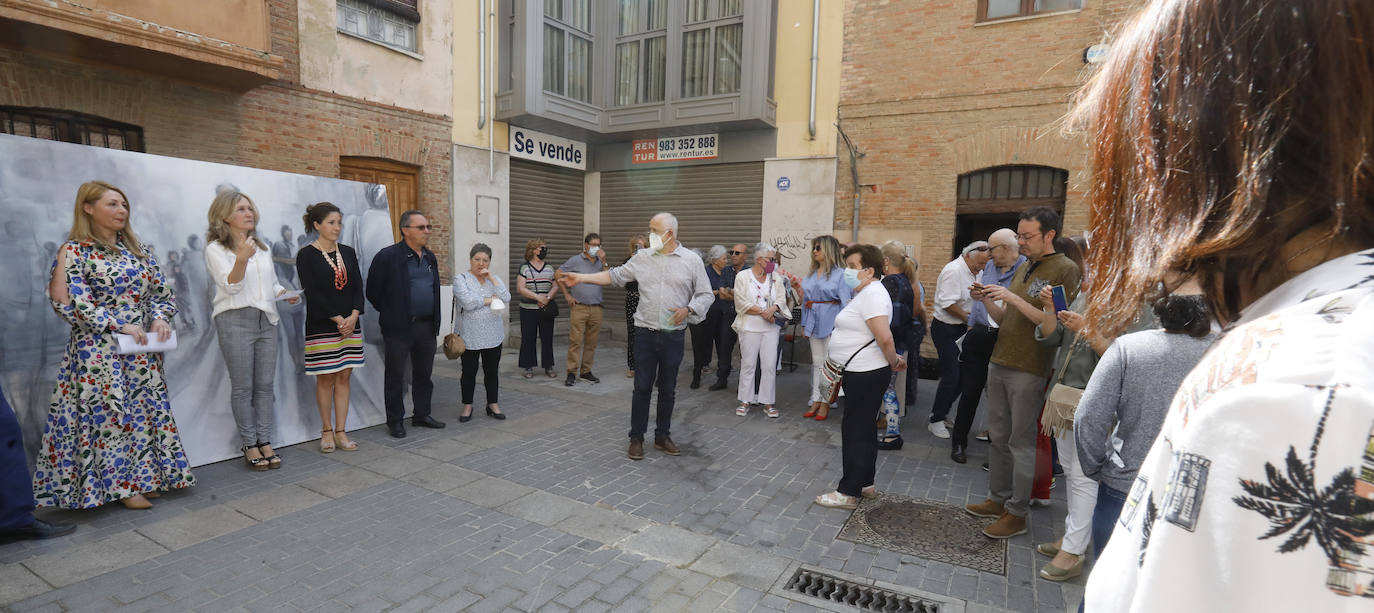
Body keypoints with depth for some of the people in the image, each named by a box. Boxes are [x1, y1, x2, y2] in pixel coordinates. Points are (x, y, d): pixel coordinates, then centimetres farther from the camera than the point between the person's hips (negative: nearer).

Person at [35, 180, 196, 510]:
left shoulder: (138, 249, 10)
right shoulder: (75, 251, -5)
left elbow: (162, 291, 10)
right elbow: (76, 303, -12)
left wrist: (160, 318, -9)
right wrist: (120, 326, -19)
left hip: (141, 349, 5)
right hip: (99, 350, -5)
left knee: (146, 409, 7)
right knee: (110, 412, -2)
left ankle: (144, 477, 17)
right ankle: (121, 484, 8)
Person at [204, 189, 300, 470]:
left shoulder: (261, 247, 19)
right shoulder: (216, 249, -1)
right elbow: (231, 286, -11)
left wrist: (285, 294, 4)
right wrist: (241, 259, -27)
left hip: (266, 320, 6)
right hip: (235, 320, -5)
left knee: (265, 384, 5)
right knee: (243, 386, -2)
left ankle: (265, 441, 10)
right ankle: (249, 444, 7)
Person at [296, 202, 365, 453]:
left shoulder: (348, 252, 11)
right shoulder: (306, 255, -4)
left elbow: (358, 287, 7)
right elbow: (313, 293, -11)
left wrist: (353, 316, -8)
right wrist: (338, 320, -14)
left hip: (350, 325, 5)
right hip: (321, 327, -4)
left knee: (343, 377, 6)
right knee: (325, 378, 2)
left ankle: (340, 432, 12)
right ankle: (327, 432, 15)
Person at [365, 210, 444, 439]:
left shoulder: (430, 258, 12)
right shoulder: (387, 256, -9)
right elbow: (373, 291, -6)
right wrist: (390, 314, 1)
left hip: (427, 326, 6)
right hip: (399, 327, -6)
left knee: (424, 373, 14)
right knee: (395, 375, 5)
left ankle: (421, 415, 26)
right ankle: (395, 421, 16)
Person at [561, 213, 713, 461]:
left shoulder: (692, 261, 0)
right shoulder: (643, 257, 5)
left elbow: (705, 294, 2)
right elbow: (616, 275, 10)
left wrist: (687, 310, -15)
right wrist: (582, 278, 6)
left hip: (673, 336, -1)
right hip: (645, 334, 1)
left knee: (668, 389, 10)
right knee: (642, 387, 4)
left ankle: (662, 436, 26)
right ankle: (636, 438, 17)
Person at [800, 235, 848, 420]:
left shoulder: (840, 274, -6)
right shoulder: (811, 274, 12)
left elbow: (845, 301, -10)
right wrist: (804, 324, 12)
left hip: (831, 323, -6)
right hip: (815, 322, 6)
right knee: (817, 362, 11)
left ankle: (825, 404, 6)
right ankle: (816, 401, 17)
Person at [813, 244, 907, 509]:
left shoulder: (872, 294, -19)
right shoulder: (866, 293, 15)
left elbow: (885, 338, -27)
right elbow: (881, 338, 22)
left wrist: (894, 361, -11)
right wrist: (894, 359, 13)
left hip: (866, 375, -11)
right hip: (860, 372, 11)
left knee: (856, 431, -2)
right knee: (863, 429, 18)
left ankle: (849, 493, 8)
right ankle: (865, 484, 31)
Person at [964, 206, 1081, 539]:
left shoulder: (1065, 269, -8)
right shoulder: (1023, 269, 15)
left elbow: (1054, 323, -17)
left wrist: (1013, 298, -21)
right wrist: (987, 299, -2)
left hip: (1030, 370, -7)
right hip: (1000, 362, 8)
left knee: (1021, 442, 1)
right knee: (998, 436, 14)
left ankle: (1017, 513, 12)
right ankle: (998, 498, 27)